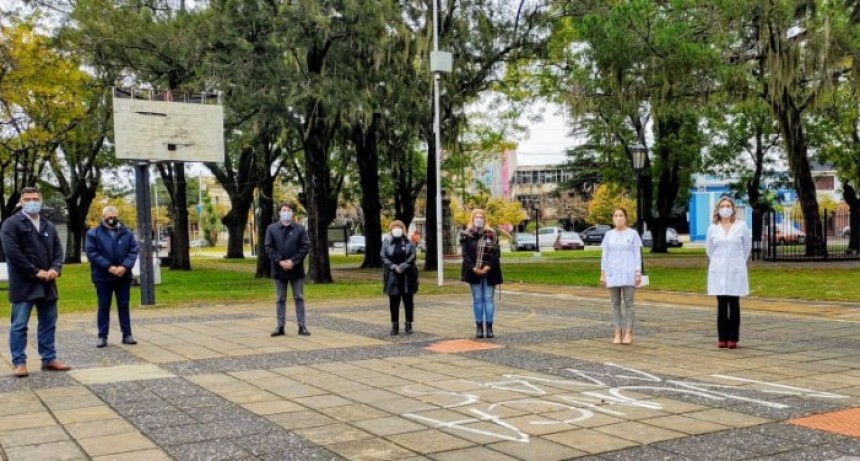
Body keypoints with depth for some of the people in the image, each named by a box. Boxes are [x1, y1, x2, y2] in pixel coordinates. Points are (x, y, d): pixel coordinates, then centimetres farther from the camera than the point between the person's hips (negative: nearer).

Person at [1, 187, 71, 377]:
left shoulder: (49, 225, 15)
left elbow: (58, 249, 12)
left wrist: (55, 269, -8)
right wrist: (35, 272, -16)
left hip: (47, 283, 6)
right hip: (23, 283, -6)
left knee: (48, 323, 10)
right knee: (19, 325, -1)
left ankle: (49, 359, 18)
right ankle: (19, 362, 5)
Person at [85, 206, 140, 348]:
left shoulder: (126, 233, 6)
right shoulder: (93, 233, -2)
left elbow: (134, 251, 1)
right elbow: (92, 253, -10)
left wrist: (125, 266, -16)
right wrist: (109, 267, -18)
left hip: (123, 276, 2)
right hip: (103, 277, -2)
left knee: (124, 305, 8)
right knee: (104, 307, 5)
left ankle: (127, 335, 13)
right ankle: (102, 336, 11)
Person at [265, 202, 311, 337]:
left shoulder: (300, 229, 2)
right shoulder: (271, 228, 4)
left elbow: (305, 246, -4)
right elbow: (268, 247, -1)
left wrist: (293, 261, -14)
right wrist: (280, 261, -14)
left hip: (296, 269, -1)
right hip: (279, 269, 1)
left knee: (299, 298, 3)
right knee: (280, 299, 7)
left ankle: (302, 326, 7)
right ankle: (280, 326, 12)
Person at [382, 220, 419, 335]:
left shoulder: (408, 243, 5)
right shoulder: (386, 243, 5)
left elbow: (412, 257, -5)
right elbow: (384, 258, -2)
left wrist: (402, 266, -17)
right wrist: (394, 267, -16)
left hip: (407, 276, 0)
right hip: (392, 276, 0)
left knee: (408, 301, 4)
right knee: (393, 302, 4)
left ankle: (408, 325, 11)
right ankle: (395, 325, 11)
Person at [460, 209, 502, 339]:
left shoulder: (491, 235, 6)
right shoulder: (467, 235, 4)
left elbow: (496, 253, 0)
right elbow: (465, 254, -2)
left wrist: (489, 267, -14)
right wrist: (473, 268, -14)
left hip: (489, 272, 0)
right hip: (474, 272, 0)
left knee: (488, 299, 1)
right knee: (477, 299, 4)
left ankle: (489, 327, 3)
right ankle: (479, 327, 8)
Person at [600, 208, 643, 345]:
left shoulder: (633, 234, 1)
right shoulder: (608, 235, 8)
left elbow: (637, 255, -1)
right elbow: (604, 256, 8)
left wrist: (638, 273, -8)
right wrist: (602, 274, 2)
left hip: (628, 273, -2)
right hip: (612, 273, 2)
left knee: (628, 302, -4)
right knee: (615, 303, 3)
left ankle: (628, 333, 1)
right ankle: (617, 334, 6)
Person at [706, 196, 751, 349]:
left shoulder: (741, 226, 0)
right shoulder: (712, 228, 4)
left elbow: (747, 246, 11)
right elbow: (709, 248, 17)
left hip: (735, 271, -1)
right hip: (718, 271, 1)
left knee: (734, 304, -1)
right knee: (721, 304, 2)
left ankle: (733, 338, 3)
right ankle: (722, 338, 6)